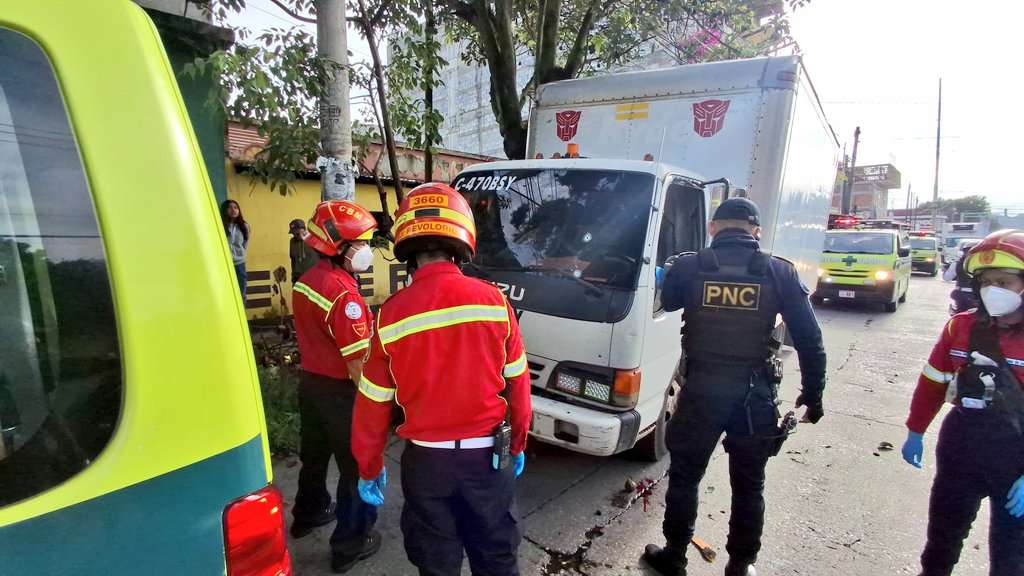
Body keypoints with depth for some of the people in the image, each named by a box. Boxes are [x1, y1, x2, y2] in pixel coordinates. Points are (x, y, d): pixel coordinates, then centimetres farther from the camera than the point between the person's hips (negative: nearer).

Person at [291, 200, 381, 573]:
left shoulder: (306, 281, 4)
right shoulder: (344, 293, -26)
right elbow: (357, 361, -25)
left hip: (310, 381, 9)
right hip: (340, 390, -9)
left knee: (314, 454, 27)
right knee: (358, 467, 7)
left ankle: (308, 514, 48)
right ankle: (351, 543, 20)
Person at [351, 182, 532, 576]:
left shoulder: (390, 314, -12)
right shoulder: (493, 300, -12)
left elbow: (373, 403, -3)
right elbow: (517, 384, -2)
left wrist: (369, 468, 12)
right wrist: (517, 444, 14)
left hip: (425, 459, 0)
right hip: (488, 455, 0)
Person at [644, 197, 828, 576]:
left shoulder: (688, 267, -6)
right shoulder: (779, 273, -3)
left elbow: (661, 304, 10)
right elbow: (809, 340, -1)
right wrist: (813, 393, 9)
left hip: (701, 388, -1)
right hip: (756, 393, 1)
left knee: (684, 476, 16)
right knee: (749, 486, 18)